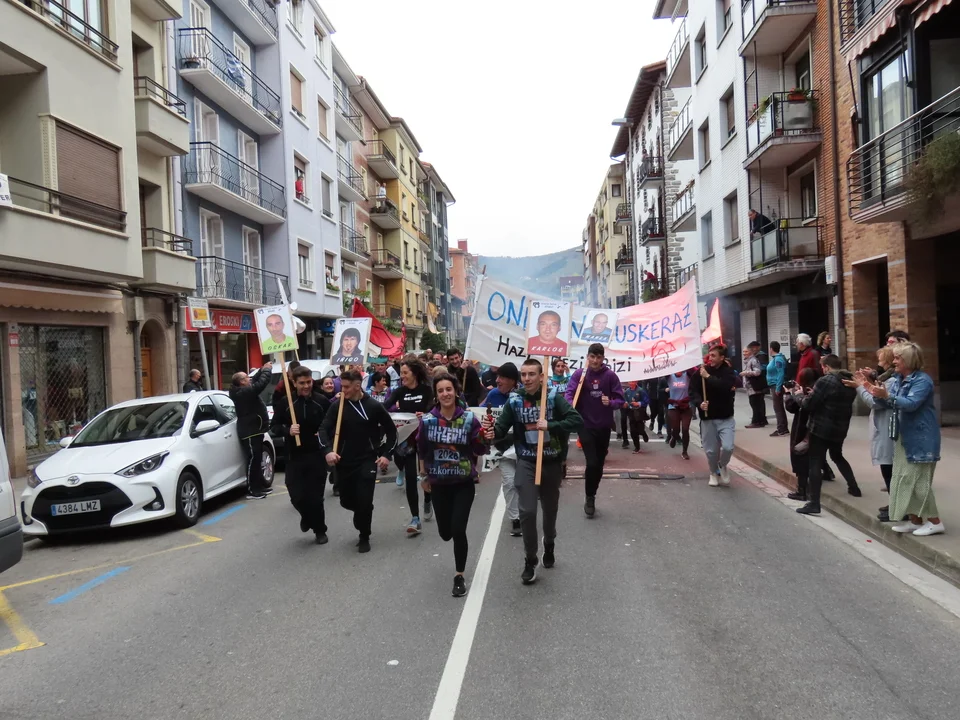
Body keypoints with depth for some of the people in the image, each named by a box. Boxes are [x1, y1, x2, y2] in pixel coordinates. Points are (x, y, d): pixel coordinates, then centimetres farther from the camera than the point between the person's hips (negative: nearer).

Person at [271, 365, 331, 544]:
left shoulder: (322, 401, -2)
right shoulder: (285, 402, -3)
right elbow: (275, 425, 3)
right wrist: (287, 430, -16)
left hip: (317, 455, -1)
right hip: (294, 456, 1)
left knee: (315, 497, 3)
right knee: (297, 496, -2)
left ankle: (320, 530, 24)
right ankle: (307, 517, 32)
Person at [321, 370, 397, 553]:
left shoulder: (374, 406, -7)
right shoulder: (337, 406, -3)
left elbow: (391, 430, 2)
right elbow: (324, 429, -7)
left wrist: (387, 454, -5)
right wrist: (328, 450, -24)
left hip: (367, 460, -3)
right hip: (344, 461, 3)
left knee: (364, 501, -8)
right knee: (346, 501, 9)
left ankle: (364, 537, 13)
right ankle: (361, 516, 43)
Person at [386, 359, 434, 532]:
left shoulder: (426, 390, -6)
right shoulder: (400, 391, 1)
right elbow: (385, 406, -13)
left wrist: (425, 415, -36)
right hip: (406, 437, 2)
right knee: (410, 477, -1)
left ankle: (427, 502, 43)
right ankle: (415, 518, 2)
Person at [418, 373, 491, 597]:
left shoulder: (469, 418, -10)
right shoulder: (427, 420, -7)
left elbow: (479, 450, -4)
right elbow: (422, 451, 7)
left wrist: (486, 440, -24)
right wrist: (423, 477, 14)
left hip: (464, 483, -2)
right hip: (439, 484, 2)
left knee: (458, 530, -9)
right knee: (445, 532, 10)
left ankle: (459, 576, 12)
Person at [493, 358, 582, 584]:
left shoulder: (554, 397, -10)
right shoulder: (514, 400, -5)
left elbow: (577, 420, -18)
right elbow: (502, 429, -8)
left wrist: (550, 425, -28)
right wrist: (491, 431, -31)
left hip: (551, 462, 0)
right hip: (526, 462, 0)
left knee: (550, 509, 18)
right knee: (527, 511, -10)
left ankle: (549, 545, 48)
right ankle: (530, 561, 8)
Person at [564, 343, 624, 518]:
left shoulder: (610, 375, -4)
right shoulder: (579, 374, -6)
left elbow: (620, 399, -3)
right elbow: (570, 393, -16)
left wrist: (611, 403, -25)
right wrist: (570, 407, -37)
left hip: (604, 426, 2)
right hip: (585, 425, -2)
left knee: (599, 464, 13)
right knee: (592, 463, -11)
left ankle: (591, 496, 33)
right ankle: (590, 498, 10)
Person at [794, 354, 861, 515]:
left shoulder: (825, 381, -18)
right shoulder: (850, 381, 5)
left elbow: (808, 405, -17)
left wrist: (805, 397, 5)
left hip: (821, 428, -7)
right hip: (840, 428, 7)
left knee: (815, 463, -4)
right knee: (838, 457, 29)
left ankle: (814, 503, -6)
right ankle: (854, 488, 38)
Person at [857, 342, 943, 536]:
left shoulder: (922, 380, -16)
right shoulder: (898, 379, 9)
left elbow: (911, 404, -28)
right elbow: (888, 403, 10)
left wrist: (887, 395, -37)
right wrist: (873, 391, -5)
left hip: (920, 438, -9)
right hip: (904, 437, 9)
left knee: (919, 480, -5)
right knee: (904, 479, 10)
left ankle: (935, 522, 7)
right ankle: (915, 520, 19)